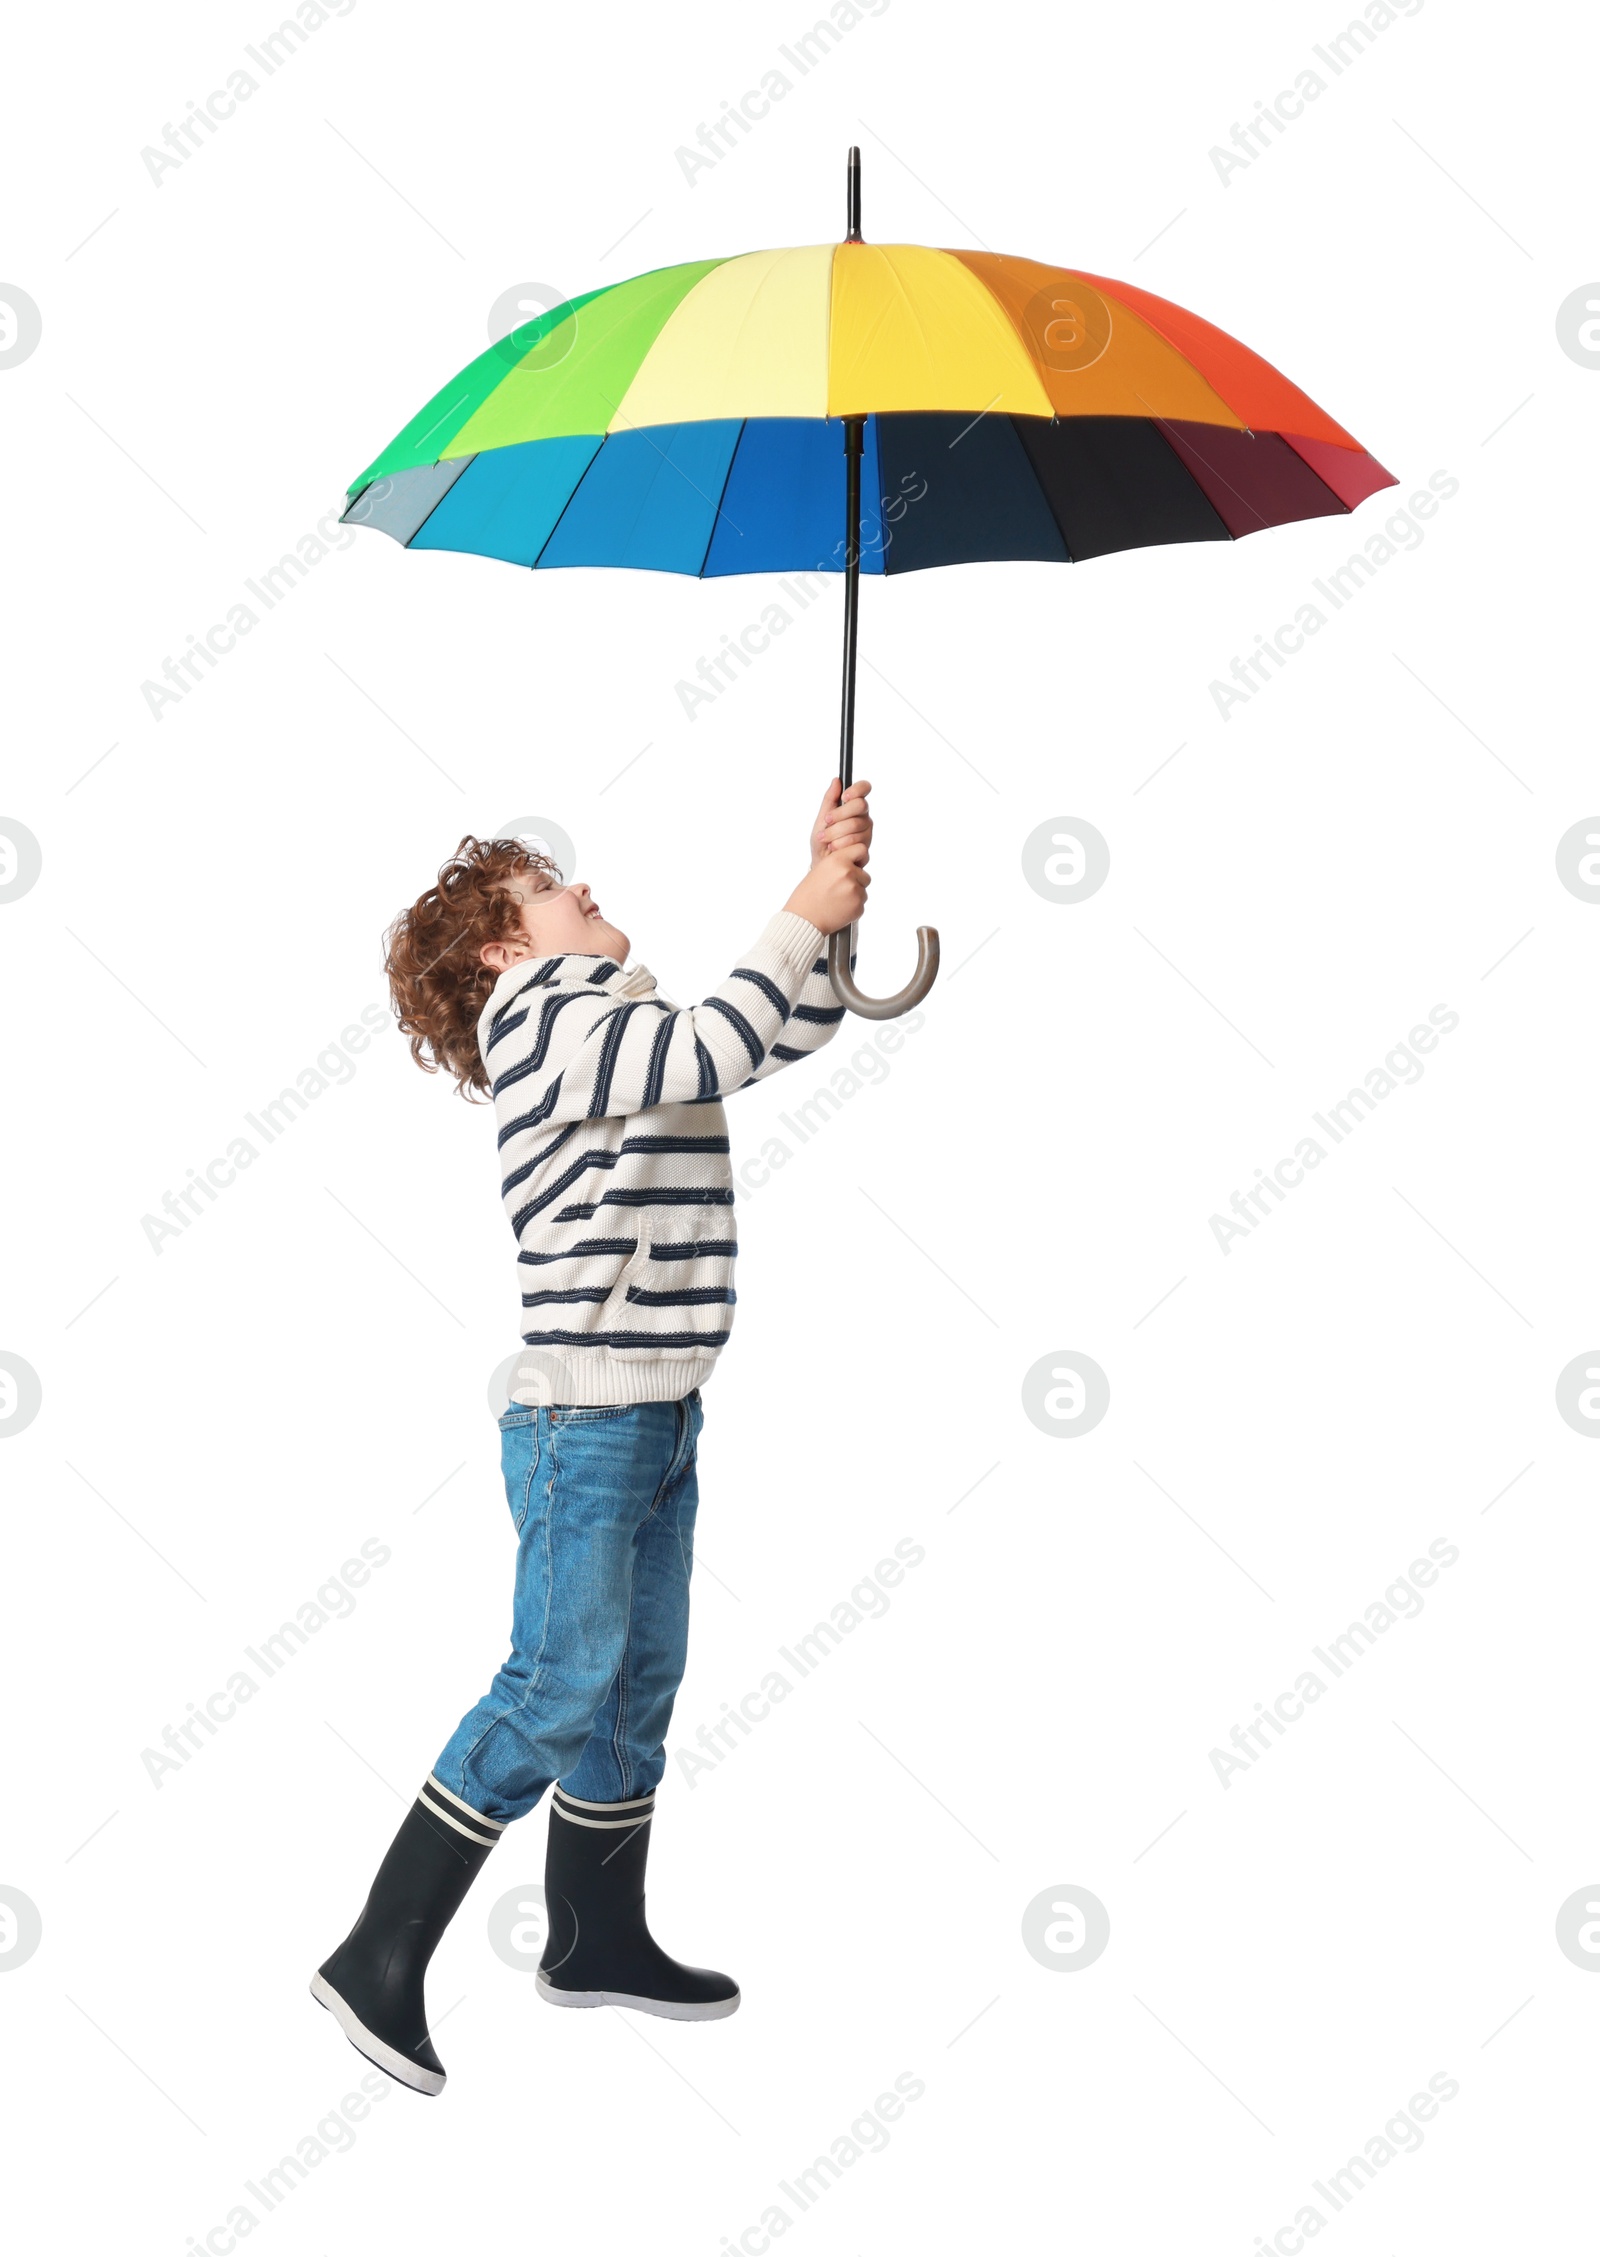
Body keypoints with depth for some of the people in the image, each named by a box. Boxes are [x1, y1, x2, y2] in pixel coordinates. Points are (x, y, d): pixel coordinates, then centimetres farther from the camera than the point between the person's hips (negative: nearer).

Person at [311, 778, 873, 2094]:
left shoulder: (612, 1024, 17)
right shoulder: (551, 1024, -12)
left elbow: (791, 1038, 17)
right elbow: (724, 1051, -26)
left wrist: (830, 899, 5)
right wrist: (807, 913, -15)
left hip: (658, 1416, 9)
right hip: (584, 1422, -9)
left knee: (639, 1689, 14)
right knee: (558, 1691, -7)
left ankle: (598, 1942, 27)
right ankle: (381, 1961, 2)